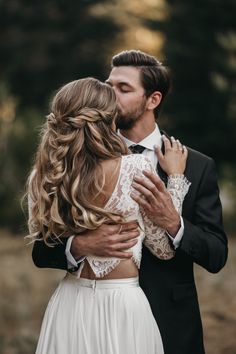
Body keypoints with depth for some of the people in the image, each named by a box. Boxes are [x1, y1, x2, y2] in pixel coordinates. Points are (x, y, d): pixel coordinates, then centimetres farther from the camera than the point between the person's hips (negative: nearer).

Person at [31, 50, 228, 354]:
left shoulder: (198, 167, -3)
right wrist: (80, 245, -25)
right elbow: (42, 252, -4)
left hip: (170, 326, 0)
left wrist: (173, 224, -22)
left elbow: (217, 257, -5)